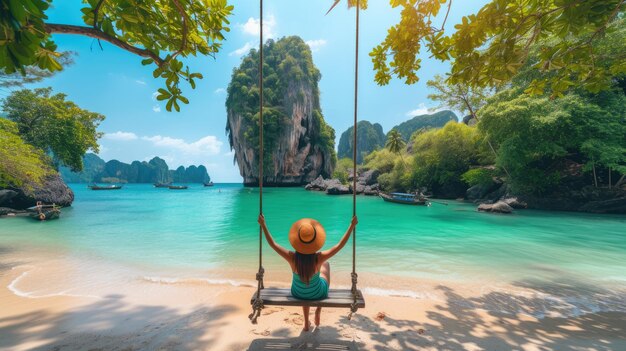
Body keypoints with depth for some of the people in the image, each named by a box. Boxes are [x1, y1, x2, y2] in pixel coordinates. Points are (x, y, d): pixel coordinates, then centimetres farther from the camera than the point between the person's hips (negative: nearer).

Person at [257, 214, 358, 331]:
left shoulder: (292, 258, -30)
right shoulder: (319, 258, -34)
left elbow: (273, 244, -17)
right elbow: (339, 245, -23)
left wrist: (263, 225, -10)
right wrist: (352, 226, -18)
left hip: (297, 294, 2)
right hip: (318, 294, -2)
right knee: (326, 264, 23)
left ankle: (306, 323, 45)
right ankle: (318, 311, 29)